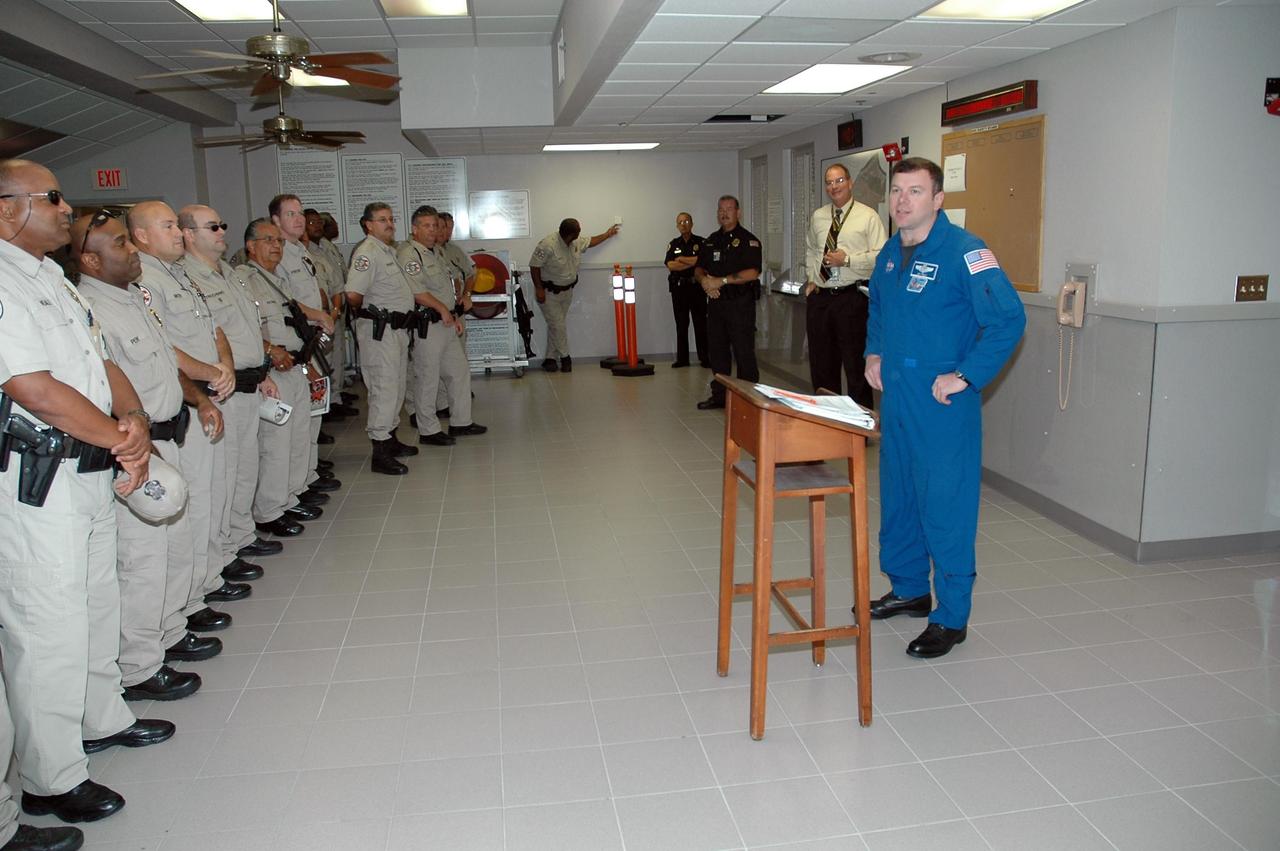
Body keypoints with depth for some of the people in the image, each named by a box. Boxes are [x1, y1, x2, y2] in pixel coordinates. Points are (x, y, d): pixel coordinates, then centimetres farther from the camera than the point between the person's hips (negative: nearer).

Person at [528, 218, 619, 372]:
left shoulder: (577, 241, -6)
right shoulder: (548, 245, -28)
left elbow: (590, 242, 17)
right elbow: (534, 266, -22)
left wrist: (607, 234, 24)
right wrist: (539, 289, -21)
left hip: (567, 290, 7)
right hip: (549, 292, -7)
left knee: (556, 325, 10)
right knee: (557, 325, -4)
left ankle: (550, 358, 16)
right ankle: (565, 357, 12)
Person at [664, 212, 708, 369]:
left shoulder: (700, 242, 2)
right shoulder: (673, 244, 10)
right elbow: (670, 265, -4)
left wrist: (681, 259, -9)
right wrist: (693, 263, -10)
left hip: (697, 287, -3)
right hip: (679, 287, 3)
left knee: (700, 323, -1)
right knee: (681, 324, 6)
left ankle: (704, 357, 4)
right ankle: (682, 358, 11)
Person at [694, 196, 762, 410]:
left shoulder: (748, 240, -6)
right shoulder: (711, 241, 15)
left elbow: (752, 272, -16)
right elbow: (699, 268, 17)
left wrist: (721, 281, -18)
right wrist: (705, 281, -7)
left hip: (740, 303, -7)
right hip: (716, 302, 7)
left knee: (743, 352, -5)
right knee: (717, 350, 11)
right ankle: (719, 395, 21)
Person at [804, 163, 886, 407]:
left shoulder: (868, 216, -2)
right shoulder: (817, 217, 14)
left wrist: (848, 259, -16)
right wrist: (810, 278, 14)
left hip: (852, 297, -5)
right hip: (819, 297, 5)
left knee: (855, 361, -2)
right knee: (821, 361, 12)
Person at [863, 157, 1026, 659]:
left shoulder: (964, 251, -14)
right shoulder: (890, 253, 10)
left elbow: (1008, 319, -20)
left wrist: (965, 377, -20)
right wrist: (874, 353, 15)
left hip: (943, 406, -8)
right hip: (895, 398, 8)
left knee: (945, 507, -1)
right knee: (897, 498, 17)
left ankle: (951, 618, 12)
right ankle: (908, 590, 35)